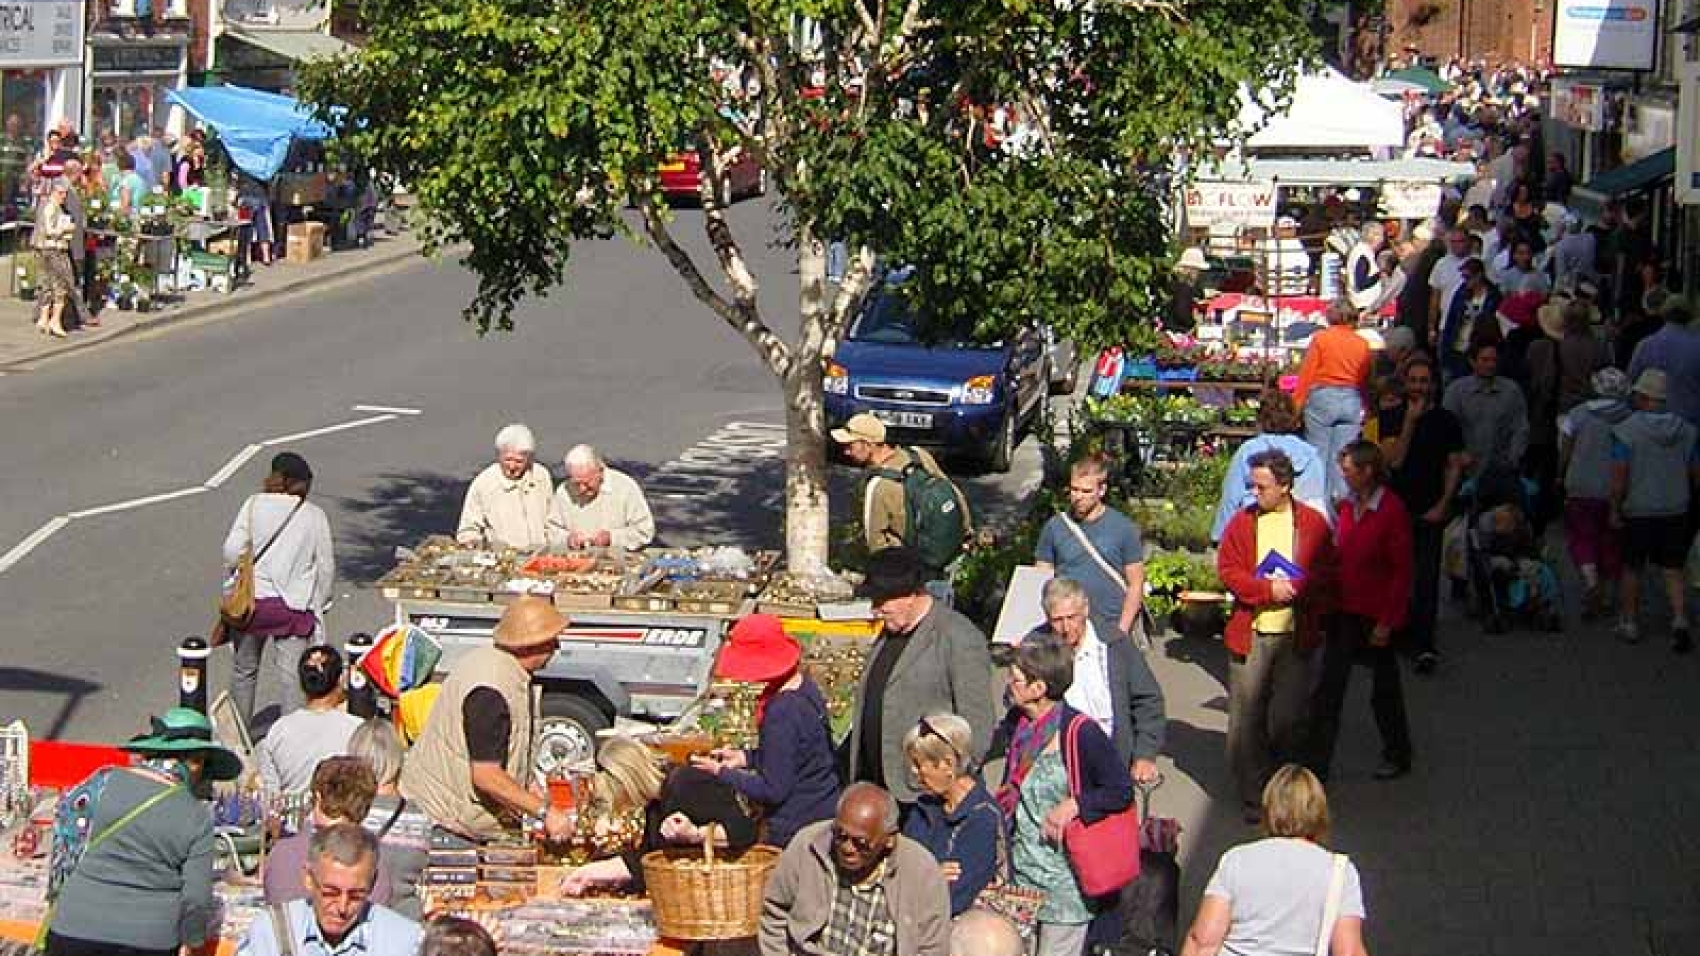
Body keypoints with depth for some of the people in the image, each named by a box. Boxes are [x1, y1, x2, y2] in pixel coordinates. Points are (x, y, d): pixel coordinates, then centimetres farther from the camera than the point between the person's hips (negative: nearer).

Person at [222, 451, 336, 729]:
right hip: (294, 606, -1)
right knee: (293, 675, -2)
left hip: (252, 600, 1)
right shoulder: (315, 515, -1)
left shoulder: (254, 505, -3)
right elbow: (326, 567, 2)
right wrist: (318, 605, 14)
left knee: (244, 670, 15)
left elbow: (232, 551, -8)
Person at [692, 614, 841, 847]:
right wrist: (747, 757, 13)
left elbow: (772, 791, -19)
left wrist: (722, 773, -8)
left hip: (796, 830, -9)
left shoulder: (781, 714, -24)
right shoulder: (806, 685, 3)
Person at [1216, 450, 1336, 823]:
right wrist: (1268, 589, -14)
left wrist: (1293, 588, -16)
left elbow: (1325, 574, 0)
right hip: (1249, 635, 1)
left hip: (1295, 636, -1)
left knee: (1287, 719, -3)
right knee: (1246, 719, 2)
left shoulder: (1312, 523, 1)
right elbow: (1228, 571, -1)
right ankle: (1252, 795, 12)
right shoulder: (1242, 522, 4)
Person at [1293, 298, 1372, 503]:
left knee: (1318, 455, 5)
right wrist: (1364, 407, 18)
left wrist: (1296, 404, 0)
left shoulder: (1321, 338, -4)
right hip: (1352, 401, 3)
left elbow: (1306, 374, -5)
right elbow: (1366, 380, 7)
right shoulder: (1362, 343, 3)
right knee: (1343, 458, 5)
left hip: (1322, 399, -3)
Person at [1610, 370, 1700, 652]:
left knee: (1632, 569, 14)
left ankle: (1630, 624, 24)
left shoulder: (1625, 431, -14)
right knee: (1673, 570, 9)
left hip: (1638, 512, -3)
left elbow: (1619, 477, -17)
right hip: (1676, 511, 3)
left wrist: (1614, 510, -8)